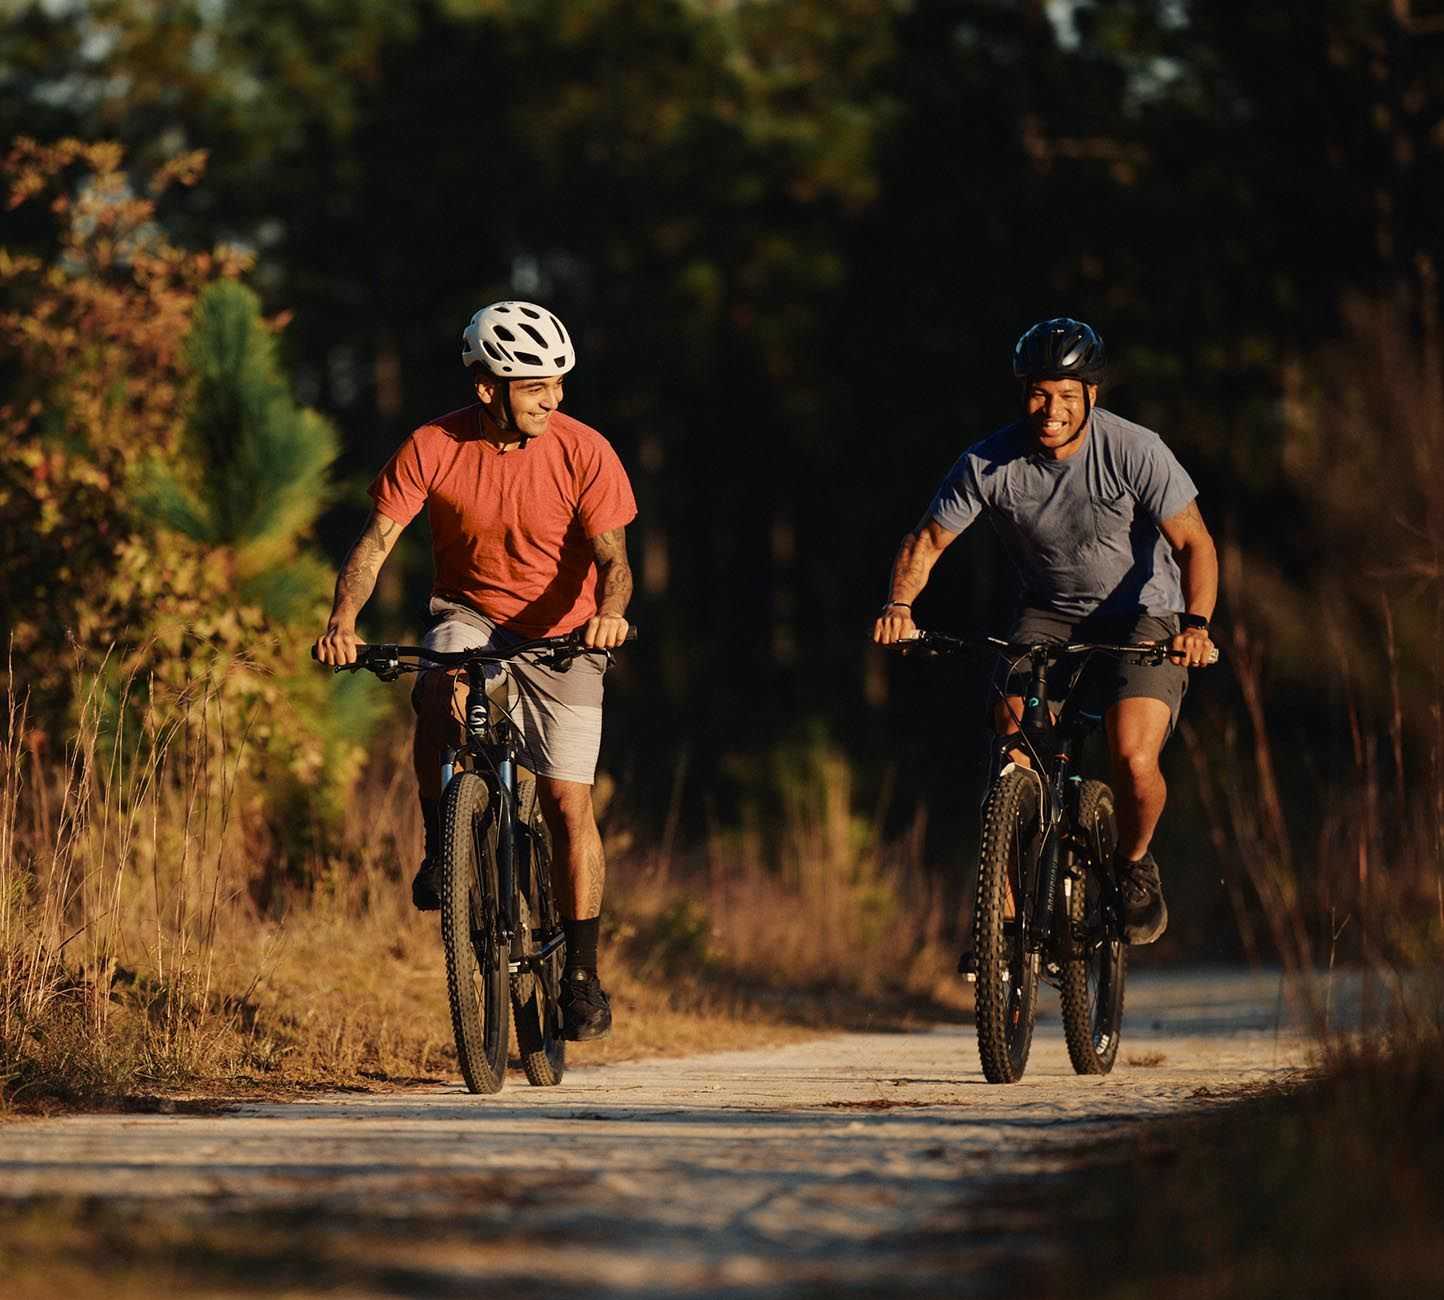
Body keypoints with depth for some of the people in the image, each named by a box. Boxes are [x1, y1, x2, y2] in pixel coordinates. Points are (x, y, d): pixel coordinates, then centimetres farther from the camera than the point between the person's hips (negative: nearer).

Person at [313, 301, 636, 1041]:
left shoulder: (582, 452, -16)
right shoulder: (434, 449, -15)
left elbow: (611, 555, -18)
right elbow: (377, 540, -19)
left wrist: (609, 611, -41)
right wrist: (343, 620, -36)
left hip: (560, 633, 0)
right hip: (469, 614, 0)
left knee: (567, 801, -6)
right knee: (442, 691, -35)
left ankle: (582, 974, 4)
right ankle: (440, 845, -11)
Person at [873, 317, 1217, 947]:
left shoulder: (1135, 452, -23)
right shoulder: (989, 464, -17)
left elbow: (1194, 543, -17)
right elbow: (927, 540, -6)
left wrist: (1195, 622, -33)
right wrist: (898, 604, -25)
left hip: (1143, 614, -2)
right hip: (1049, 613, 2)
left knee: (1134, 760, -22)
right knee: (1013, 758, -18)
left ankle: (1134, 864, 10)